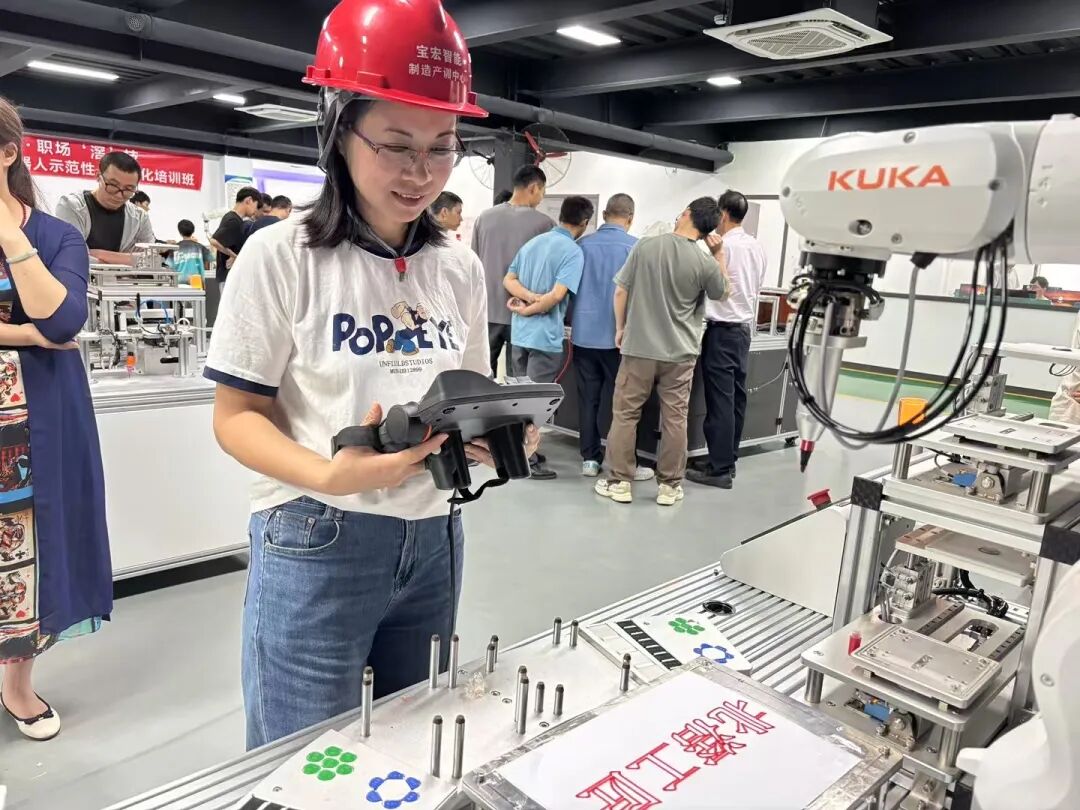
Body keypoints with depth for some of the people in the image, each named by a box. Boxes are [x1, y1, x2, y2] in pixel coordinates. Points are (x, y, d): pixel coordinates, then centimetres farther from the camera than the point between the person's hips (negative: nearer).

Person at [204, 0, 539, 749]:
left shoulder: (461, 268, 2)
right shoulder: (282, 256, -12)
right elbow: (237, 416, -9)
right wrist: (331, 476, -27)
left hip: (433, 539, 5)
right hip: (316, 546, -4)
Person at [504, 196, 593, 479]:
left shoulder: (532, 242, 11)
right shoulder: (573, 252, -12)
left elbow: (509, 280, 8)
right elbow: (556, 296, -21)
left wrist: (531, 297, -6)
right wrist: (528, 309, -8)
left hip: (519, 333, 7)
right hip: (545, 336, -7)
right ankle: (526, 459, 7)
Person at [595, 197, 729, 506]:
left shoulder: (645, 246, -6)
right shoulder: (706, 263, -6)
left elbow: (621, 291, -2)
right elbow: (721, 294, 14)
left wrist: (620, 329, 12)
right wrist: (720, 255, 19)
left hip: (639, 347, 0)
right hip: (680, 352, 1)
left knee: (625, 414, 9)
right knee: (674, 419, 9)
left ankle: (619, 482, 14)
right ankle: (669, 486, 16)